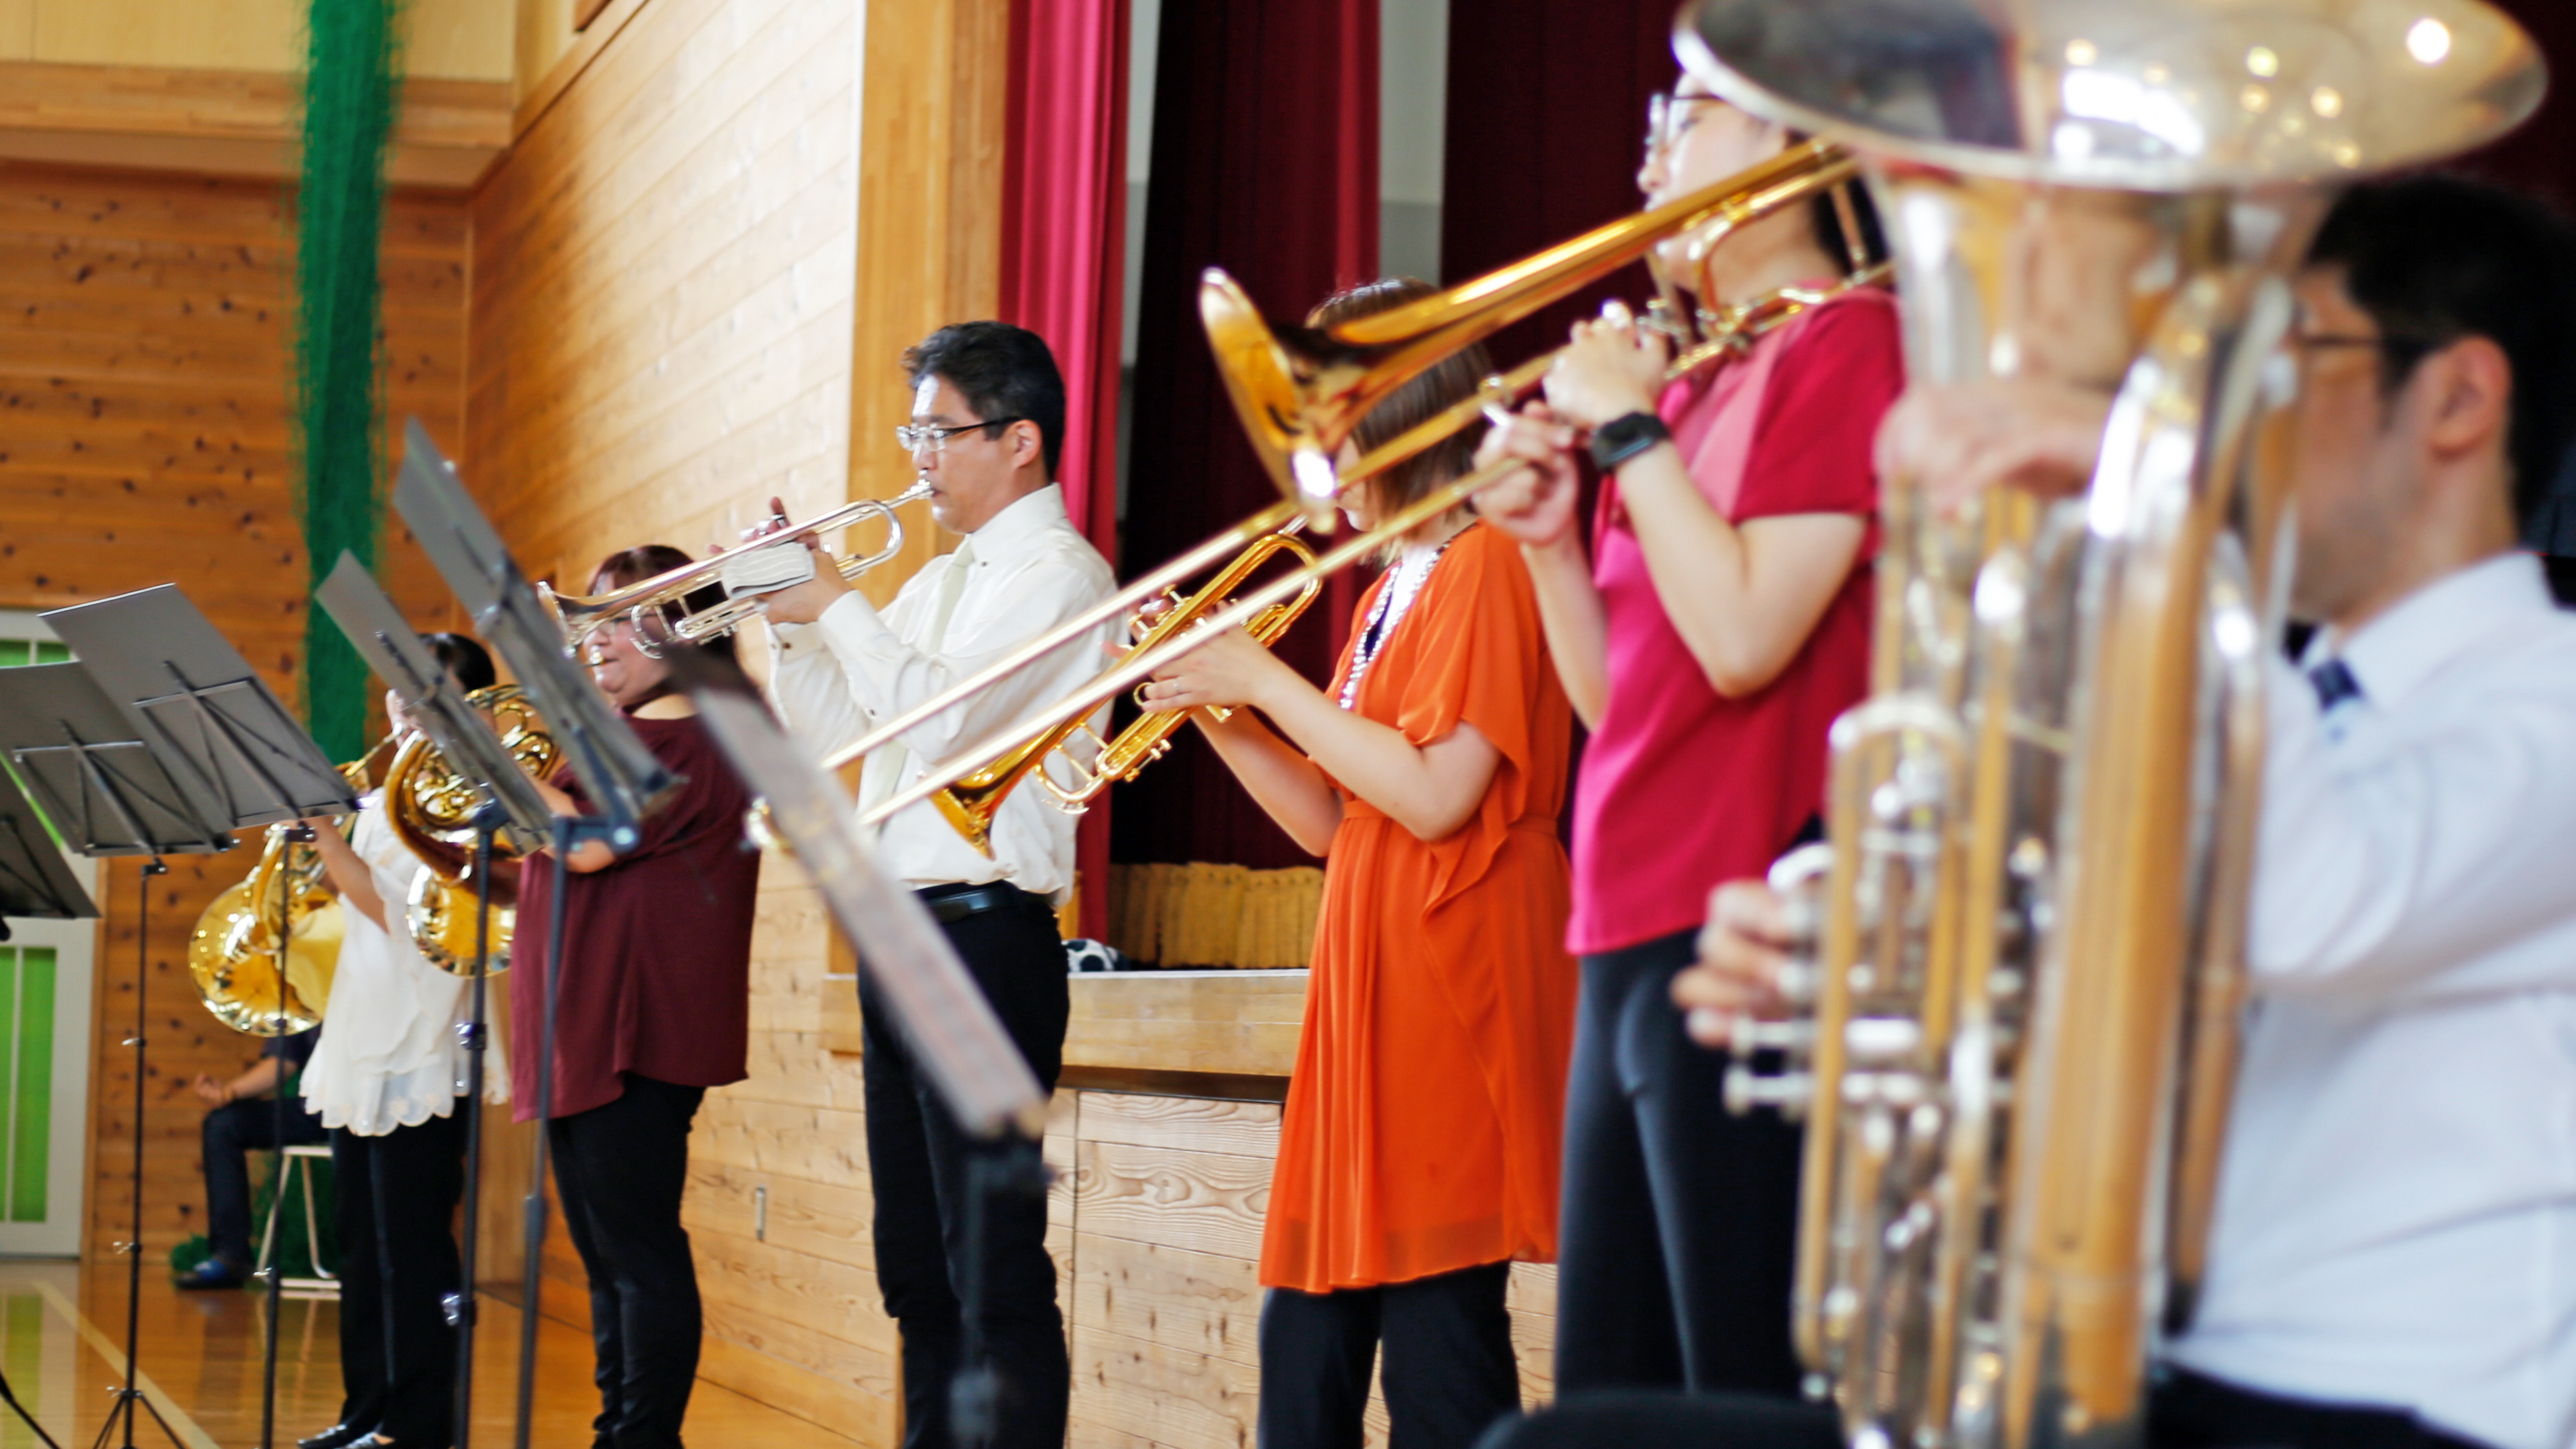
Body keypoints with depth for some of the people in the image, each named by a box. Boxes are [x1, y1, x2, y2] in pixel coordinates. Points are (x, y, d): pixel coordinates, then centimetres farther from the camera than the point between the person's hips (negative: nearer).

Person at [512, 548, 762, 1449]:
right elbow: (552, 852, 22)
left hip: (635, 1033, -10)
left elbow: (586, 843, -20)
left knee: (640, 1255, -10)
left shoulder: (696, 740, -9)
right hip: (580, 1033, 10)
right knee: (608, 1259, 11)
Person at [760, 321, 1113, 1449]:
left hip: (982, 929, -9)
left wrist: (836, 606, -10)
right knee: (917, 1265, 11)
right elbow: (832, 725, 22)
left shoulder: (1057, 572, -7)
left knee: (994, 1265, -11)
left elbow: (943, 714, -19)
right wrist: (788, 615, 8)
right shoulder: (942, 581, 21)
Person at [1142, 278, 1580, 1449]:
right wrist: (1216, 710, 6)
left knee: (1438, 1344, -9)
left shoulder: (1483, 565, -8)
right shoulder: (1389, 591, 20)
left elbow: (1435, 796, -19)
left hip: (1448, 1004, -10)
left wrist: (1266, 680, -11)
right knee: (1306, 1347, 9)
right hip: (1368, 999, 10)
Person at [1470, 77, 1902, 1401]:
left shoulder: (1846, 341, -6)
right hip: (1629, 941, 9)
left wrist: (1628, 424, -8)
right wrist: (1551, 535, 5)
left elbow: (1743, 637, -18)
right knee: (1606, 1390, 12)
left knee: (1748, 1390, -7)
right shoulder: (1700, 377, 19)